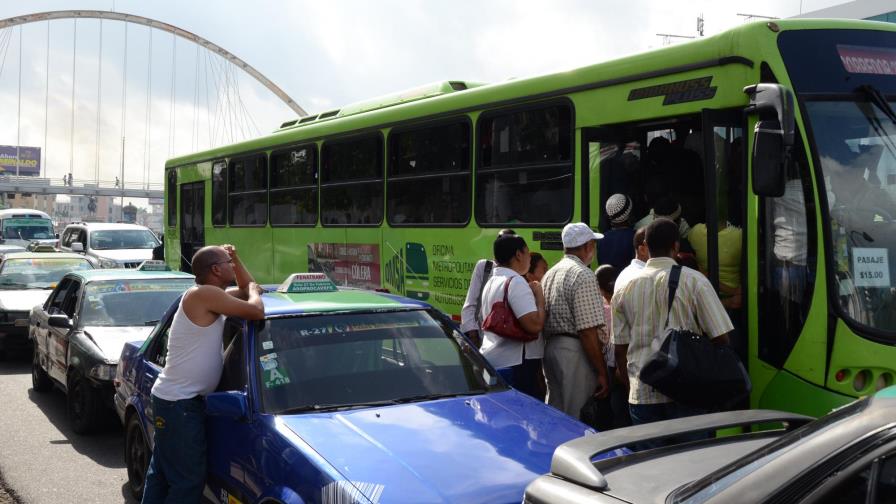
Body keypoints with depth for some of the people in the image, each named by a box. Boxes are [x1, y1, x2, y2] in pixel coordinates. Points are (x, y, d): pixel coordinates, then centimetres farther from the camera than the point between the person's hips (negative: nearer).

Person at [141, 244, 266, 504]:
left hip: (172, 397, 10)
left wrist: (236, 258, 12)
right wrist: (254, 290, -3)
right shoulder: (204, 294, -19)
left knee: (162, 471, 18)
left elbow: (246, 290, 25)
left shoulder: (211, 295, 11)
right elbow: (256, 311, -24)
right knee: (189, 479, -6)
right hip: (179, 402, -10)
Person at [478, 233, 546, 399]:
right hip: (514, 366, -10)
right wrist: (540, 296, -8)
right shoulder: (516, 282, -14)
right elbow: (534, 325, -24)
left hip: (490, 362, 10)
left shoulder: (490, 282, 15)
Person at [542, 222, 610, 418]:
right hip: (574, 353, -9)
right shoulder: (583, 276, -13)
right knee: (575, 418, -4)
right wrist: (602, 373, -14)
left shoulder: (550, 274, 14)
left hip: (549, 349, 9)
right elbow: (588, 331, -18)